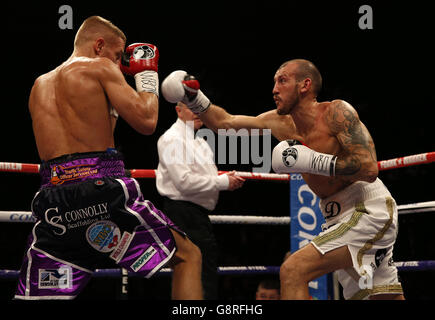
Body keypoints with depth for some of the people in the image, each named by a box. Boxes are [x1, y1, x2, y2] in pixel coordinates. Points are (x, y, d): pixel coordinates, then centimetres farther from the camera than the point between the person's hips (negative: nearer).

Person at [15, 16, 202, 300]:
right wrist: (147, 77, 14)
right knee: (188, 256, 5)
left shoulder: (40, 85, 23)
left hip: (53, 195, 6)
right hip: (102, 189, -6)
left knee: (34, 295, 8)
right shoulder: (99, 68, 3)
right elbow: (146, 121, -2)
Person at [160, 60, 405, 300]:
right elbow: (225, 123, 15)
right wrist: (195, 99, 1)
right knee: (387, 299, 12)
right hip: (340, 215, 8)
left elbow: (369, 169, -22)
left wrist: (313, 161, -24)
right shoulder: (282, 123, 8)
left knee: (293, 271, -20)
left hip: (369, 210, -8)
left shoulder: (337, 113, -14)